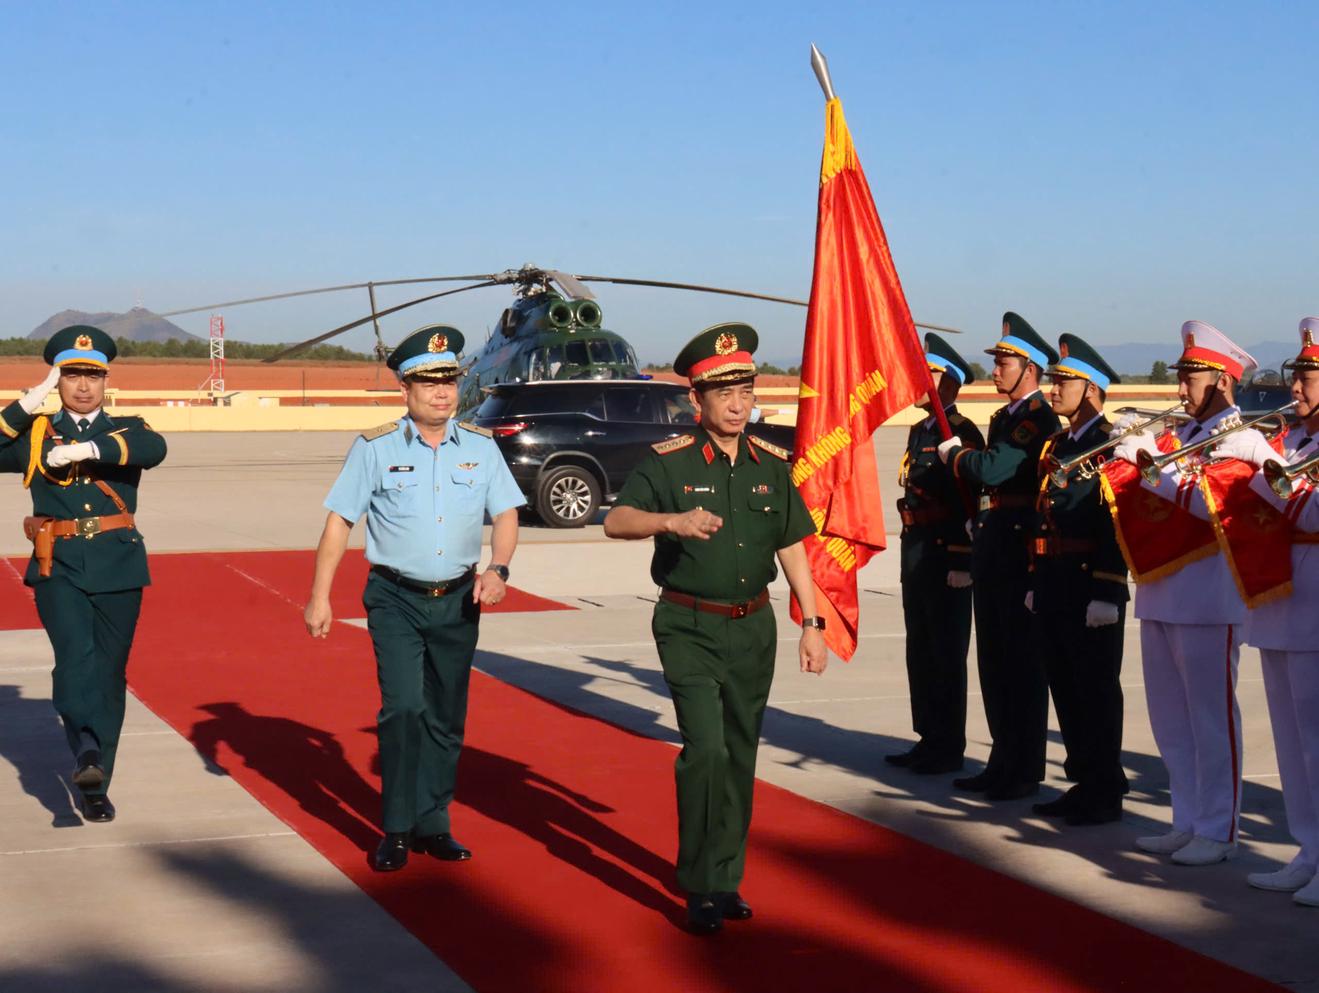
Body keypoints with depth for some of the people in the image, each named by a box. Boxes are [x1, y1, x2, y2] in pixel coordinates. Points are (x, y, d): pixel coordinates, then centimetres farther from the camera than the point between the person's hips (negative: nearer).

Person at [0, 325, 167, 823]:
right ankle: (87, 749, -40)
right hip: (58, 568, -1)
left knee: (109, 674, 5)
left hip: (118, 570, 1)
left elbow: (154, 449, -14)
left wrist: (87, 449, -25)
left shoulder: (126, 430, 11)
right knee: (75, 658, -24)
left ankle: (95, 786, 14)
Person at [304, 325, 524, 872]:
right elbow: (339, 521, -2)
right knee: (404, 707, -15)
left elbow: (505, 514, 8)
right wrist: (319, 596, -5)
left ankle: (432, 825, 22)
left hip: (458, 601, 3)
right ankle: (396, 829, -2)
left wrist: (498, 568, -11)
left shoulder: (480, 447, 4)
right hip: (396, 600, -3)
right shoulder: (375, 448, -4)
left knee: (447, 717, 8)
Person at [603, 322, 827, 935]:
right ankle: (699, 890, -4)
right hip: (690, 628, -5)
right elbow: (616, 521, -19)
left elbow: (792, 545, 11)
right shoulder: (669, 461, -8)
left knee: (741, 756, 10)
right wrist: (673, 520, -37)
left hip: (752, 627, 5)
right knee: (706, 749, -15)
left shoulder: (771, 463, 5)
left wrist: (811, 623, 8)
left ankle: (727, 881, 23)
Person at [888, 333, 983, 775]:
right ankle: (929, 739, 23)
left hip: (946, 555, -9)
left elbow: (970, 503, -18)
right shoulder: (919, 431, 15)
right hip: (916, 551, 9)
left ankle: (949, 749, 6)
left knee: (947, 654, -2)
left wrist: (961, 562, -21)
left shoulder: (962, 434, -13)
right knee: (920, 650, 14)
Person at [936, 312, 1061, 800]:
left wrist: (955, 453, -8)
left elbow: (993, 470, -25)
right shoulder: (1005, 417, 17)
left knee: (1021, 660, -3)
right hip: (992, 548, 10)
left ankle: (1026, 771, 4)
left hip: (1020, 549, -10)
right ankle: (1004, 761, 22)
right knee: (994, 659, 14)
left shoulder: (1038, 418, -14)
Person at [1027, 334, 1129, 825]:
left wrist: (1107, 593, -21)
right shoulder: (1056, 444, 15)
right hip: (1053, 586, 8)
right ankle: (1082, 783, 23)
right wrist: (1036, 581, 17)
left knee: (1096, 690, 0)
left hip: (1090, 586, -8)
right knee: (1065, 688, 13)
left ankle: (1106, 794, 8)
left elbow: (1118, 524, -17)